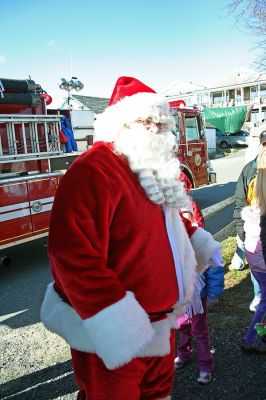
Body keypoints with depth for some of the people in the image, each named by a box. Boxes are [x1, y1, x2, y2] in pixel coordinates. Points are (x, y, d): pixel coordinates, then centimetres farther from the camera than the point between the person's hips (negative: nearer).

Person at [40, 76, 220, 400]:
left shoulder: (156, 170, 7)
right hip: (108, 332, -9)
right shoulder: (94, 170, -25)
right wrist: (119, 329, -34)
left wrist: (203, 246, 20)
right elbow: (73, 256, -34)